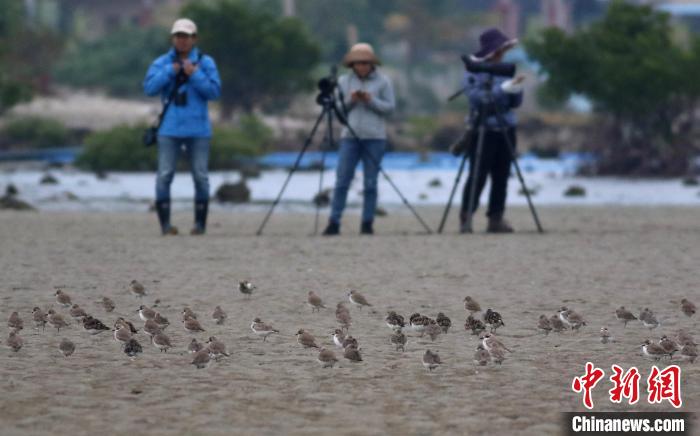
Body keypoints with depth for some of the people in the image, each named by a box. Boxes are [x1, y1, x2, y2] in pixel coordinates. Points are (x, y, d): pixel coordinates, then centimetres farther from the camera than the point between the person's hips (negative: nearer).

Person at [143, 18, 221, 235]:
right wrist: (170, 71, -13)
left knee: (201, 176, 1)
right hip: (169, 128, 0)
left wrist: (195, 74, -14)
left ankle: (200, 223, 7)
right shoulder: (162, 63, 7)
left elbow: (214, 91, -5)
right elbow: (149, 87, -5)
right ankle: (165, 223, -1)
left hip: (198, 129, 0)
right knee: (164, 175, -5)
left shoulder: (206, 63, 4)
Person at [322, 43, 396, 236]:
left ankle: (367, 224, 5)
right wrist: (350, 100, -10)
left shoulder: (382, 81, 3)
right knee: (342, 181, -3)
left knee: (370, 183, -1)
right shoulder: (344, 81, 9)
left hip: (374, 138, -2)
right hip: (349, 136, 2)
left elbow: (390, 107, -1)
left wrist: (371, 100, -15)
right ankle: (334, 223, -2)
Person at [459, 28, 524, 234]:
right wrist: (504, 89, -23)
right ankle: (466, 218, -2)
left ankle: (496, 219, 7)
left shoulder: (504, 70, 13)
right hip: (483, 130, -6)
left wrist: (516, 89, -9)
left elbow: (515, 102, 12)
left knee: (501, 177, 3)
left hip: (505, 130, 6)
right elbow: (477, 97, -18)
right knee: (478, 176, -8)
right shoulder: (473, 72, -4)